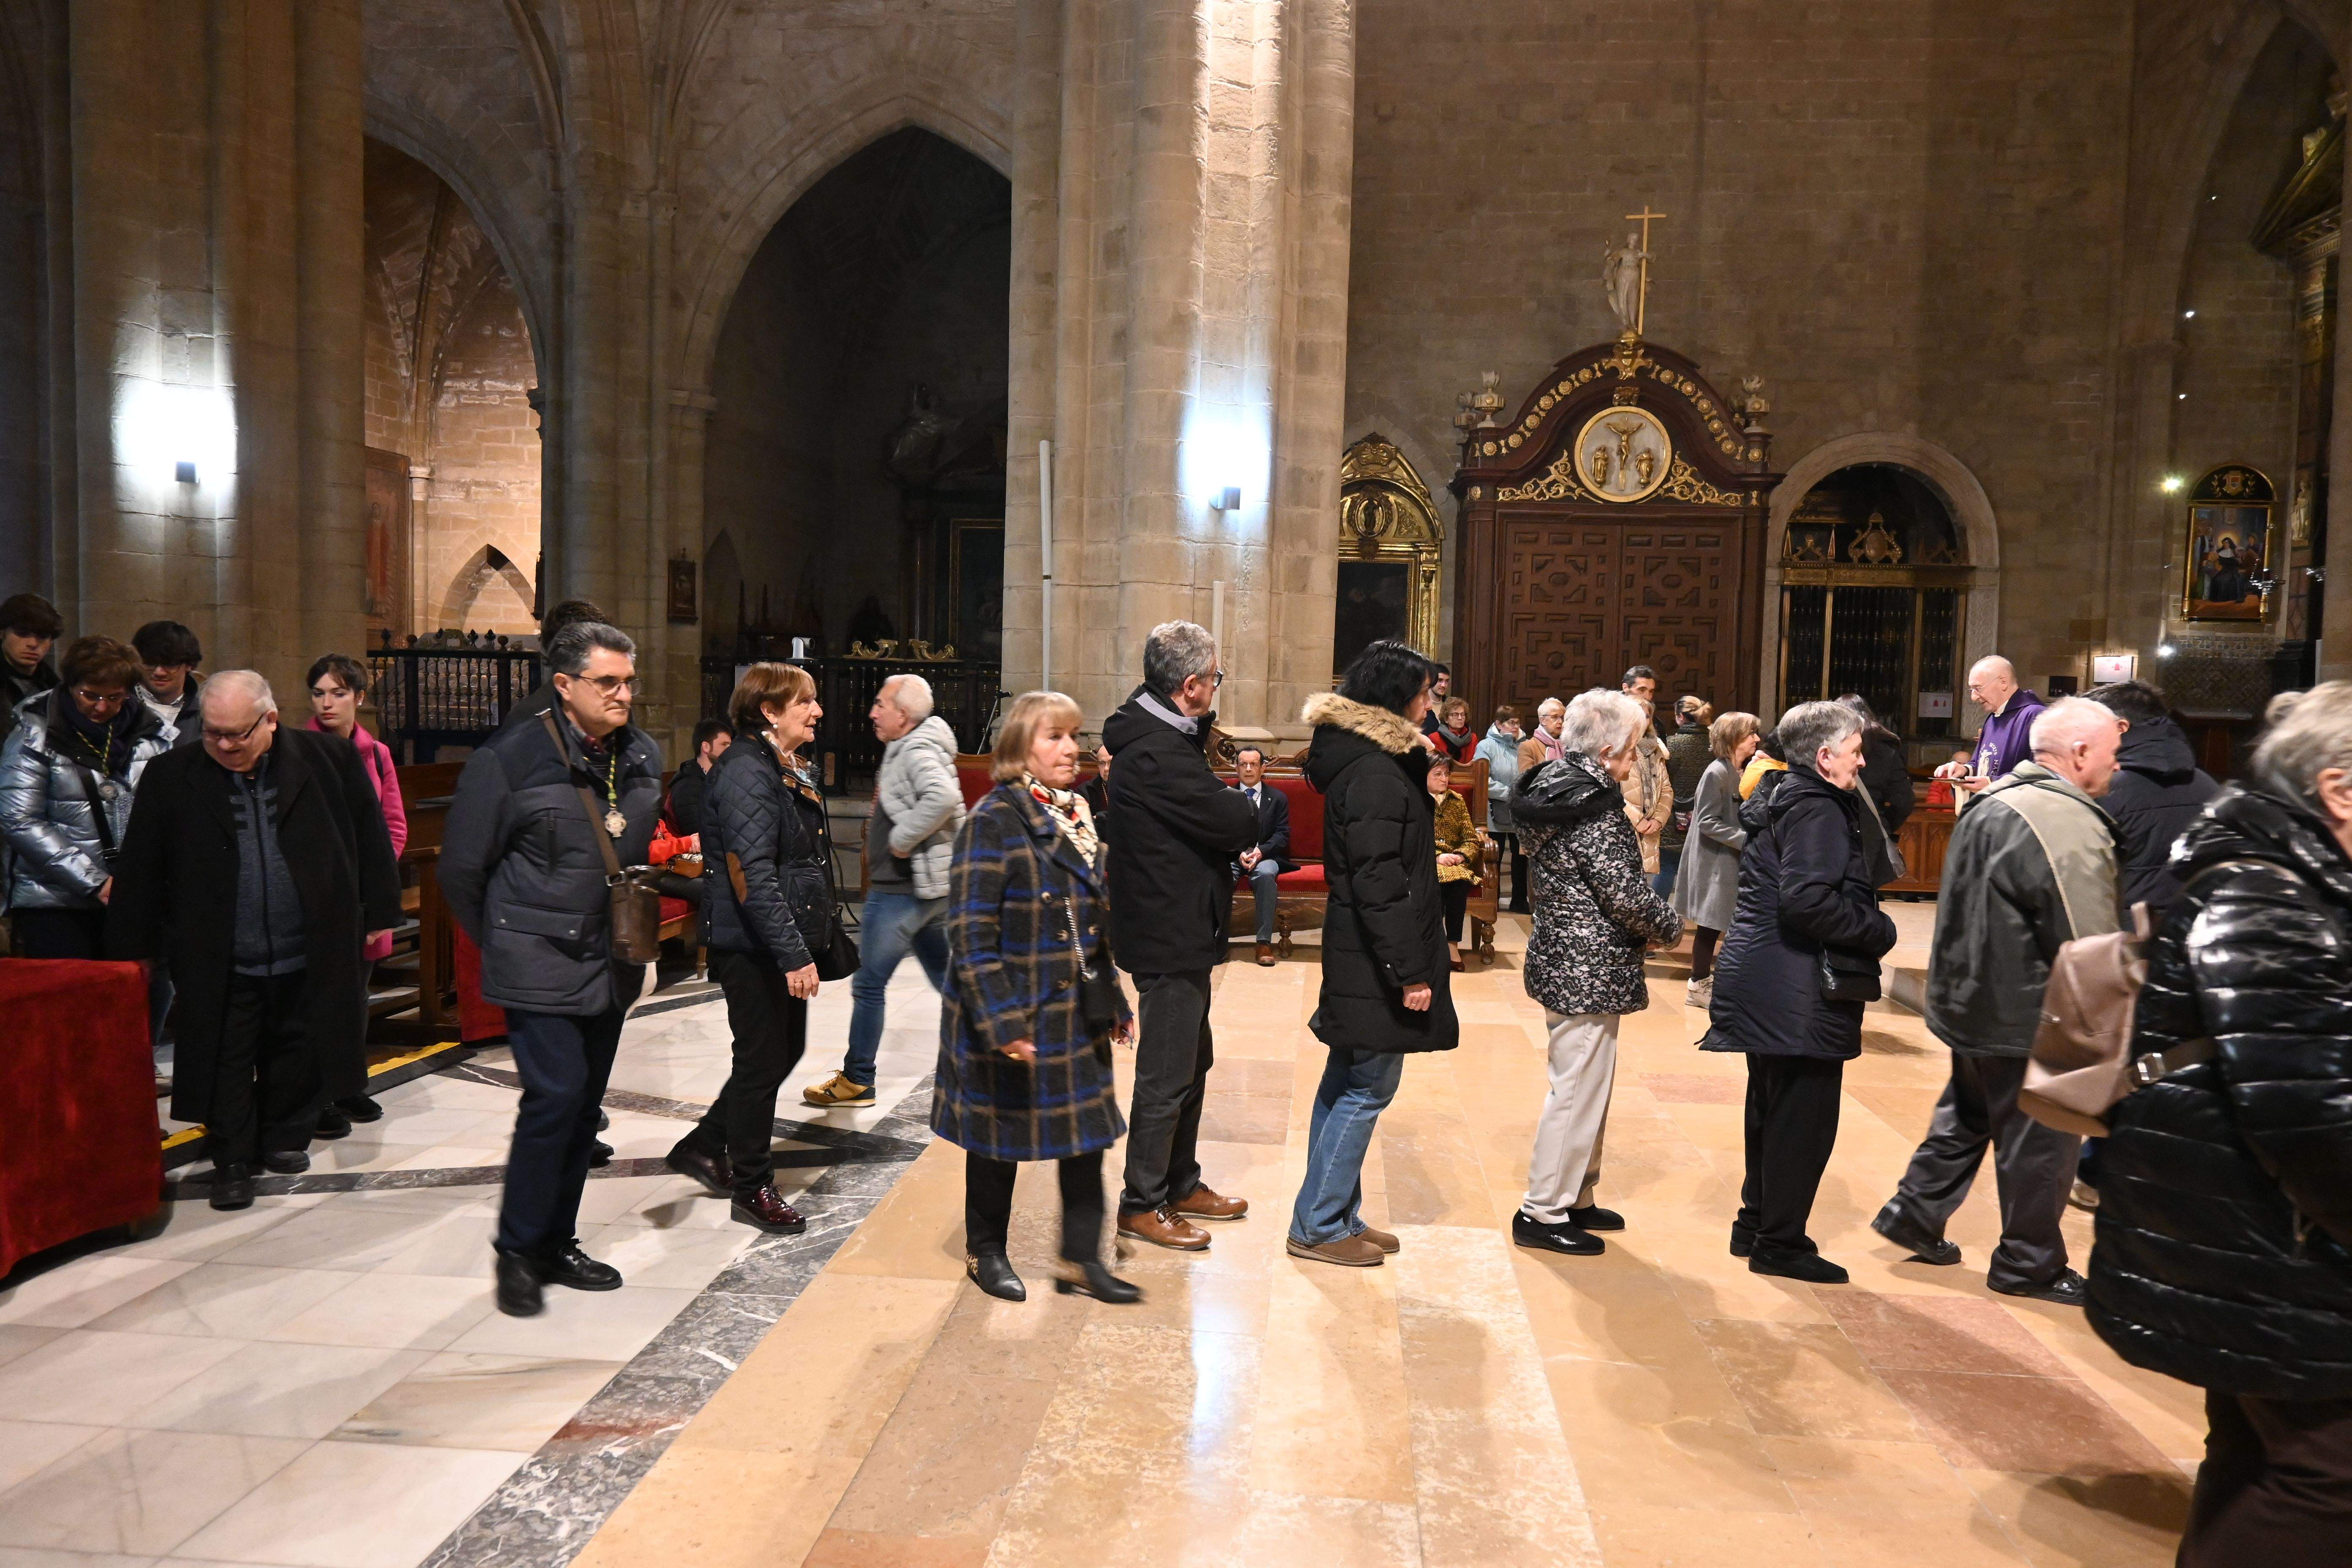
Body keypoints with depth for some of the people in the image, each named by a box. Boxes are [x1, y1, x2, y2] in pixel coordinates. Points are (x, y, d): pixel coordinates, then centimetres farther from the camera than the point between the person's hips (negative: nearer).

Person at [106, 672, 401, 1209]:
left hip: (308, 959, 0)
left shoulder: (330, 760, -5)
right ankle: (231, 1162, 22)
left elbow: (371, 839, 2)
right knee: (226, 1067, 7)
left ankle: (285, 1140, 35)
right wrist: (131, 948, 2)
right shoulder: (172, 776, -3)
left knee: (297, 1058, 15)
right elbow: (139, 869, 2)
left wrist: (378, 914, 3)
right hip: (220, 964, 0)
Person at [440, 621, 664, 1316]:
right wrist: (501, 944, 3)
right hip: (540, 965, -6)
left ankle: (556, 1243, 26)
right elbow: (462, 868, -5)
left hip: (610, 965, 6)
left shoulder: (643, 756, 5)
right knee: (555, 1094, -10)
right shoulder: (511, 757, -12)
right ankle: (517, 1251, 8)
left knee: (584, 1103, 12)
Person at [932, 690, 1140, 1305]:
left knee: (1086, 1131, 9)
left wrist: (1114, 1001, 15)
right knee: (1000, 1137, 10)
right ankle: (985, 1251, 30)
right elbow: (970, 930, -19)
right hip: (1011, 1017, -7)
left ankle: (1081, 1259, 24)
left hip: (1077, 1014, 7)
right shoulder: (995, 819, -15)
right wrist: (1000, 1020, -24)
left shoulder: (1079, 817, 9)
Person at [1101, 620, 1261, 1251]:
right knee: (1166, 1074, 2)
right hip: (1170, 935, -11)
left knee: (1192, 1060, 21)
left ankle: (1181, 1182, 36)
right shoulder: (1157, 755, -25)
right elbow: (1240, 825, -23)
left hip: (1179, 931, 11)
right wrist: (1246, 806, -3)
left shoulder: (1158, 733, 9)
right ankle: (1142, 1204, 16)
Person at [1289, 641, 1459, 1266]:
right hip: (1375, 960, -11)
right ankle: (1318, 1226, 8)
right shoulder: (1376, 774, -19)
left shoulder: (1361, 757, 12)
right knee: (1368, 1089, -2)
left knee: (1347, 1084, 15)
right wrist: (1410, 971, -22)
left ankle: (1337, 1217, 26)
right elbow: (1379, 882, -24)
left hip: (1356, 956, 11)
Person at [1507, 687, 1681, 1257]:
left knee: (1586, 1085, 20)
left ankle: (1574, 1198, 32)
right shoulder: (1595, 808, -20)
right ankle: (1544, 1214, 10)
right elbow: (1627, 893, -21)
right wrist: (1670, 929, -2)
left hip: (1563, 959, 10)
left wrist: (1646, 925, 8)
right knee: (1578, 1090, 0)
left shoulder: (1552, 790, 9)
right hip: (1590, 971, -10)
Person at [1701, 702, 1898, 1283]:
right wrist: (1879, 932, -13)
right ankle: (1781, 1243, 11)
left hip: (1764, 985, 10)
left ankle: (1757, 1223, 31)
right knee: (1803, 1115, 0)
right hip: (1799, 993, -10)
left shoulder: (1783, 799, 14)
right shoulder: (1817, 810, -16)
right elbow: (1808, 901, -26)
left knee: (1775, 1107, 19)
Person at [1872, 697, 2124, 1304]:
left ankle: (1914, 1215, 30)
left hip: (1973, 999, 9)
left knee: (1966, 1116, 23)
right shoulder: (2069, 825, -24)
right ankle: (2030, 1265, 21)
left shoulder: (1992, 802, 7)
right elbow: (2091, 947, -23)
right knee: (2041, 1141, 7)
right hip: (2029, 1020, -9)